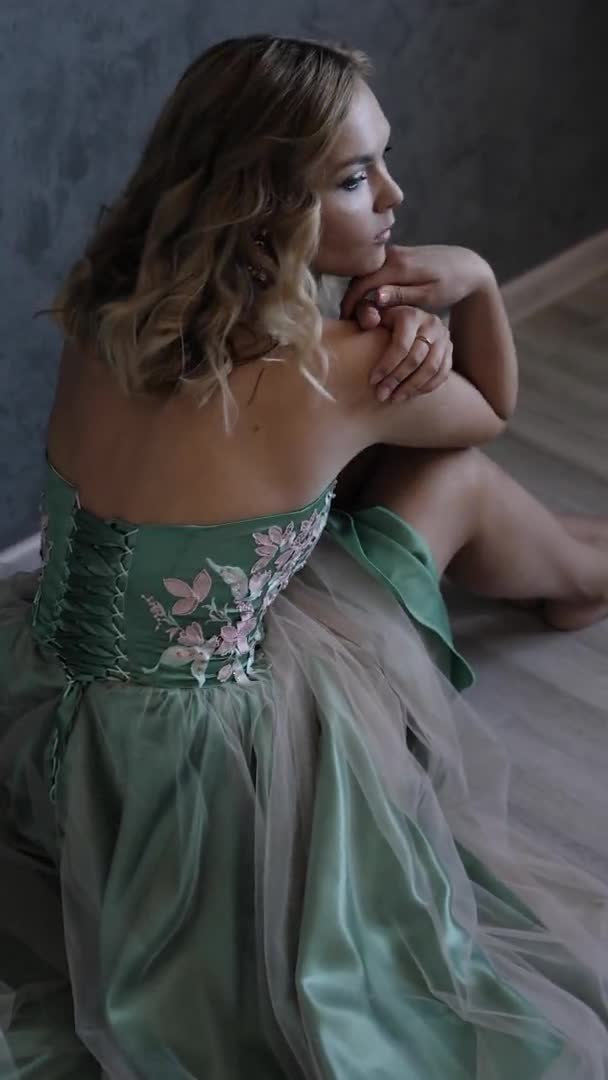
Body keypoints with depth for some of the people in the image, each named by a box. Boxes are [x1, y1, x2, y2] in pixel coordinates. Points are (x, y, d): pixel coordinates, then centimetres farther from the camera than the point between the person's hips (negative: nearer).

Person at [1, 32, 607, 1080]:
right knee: (460, 477, 8)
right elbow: (490, 415, 0)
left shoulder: (106, 313, -7)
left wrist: (404, 327, -7)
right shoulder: (326, 374, -23)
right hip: (196, 784, -6)